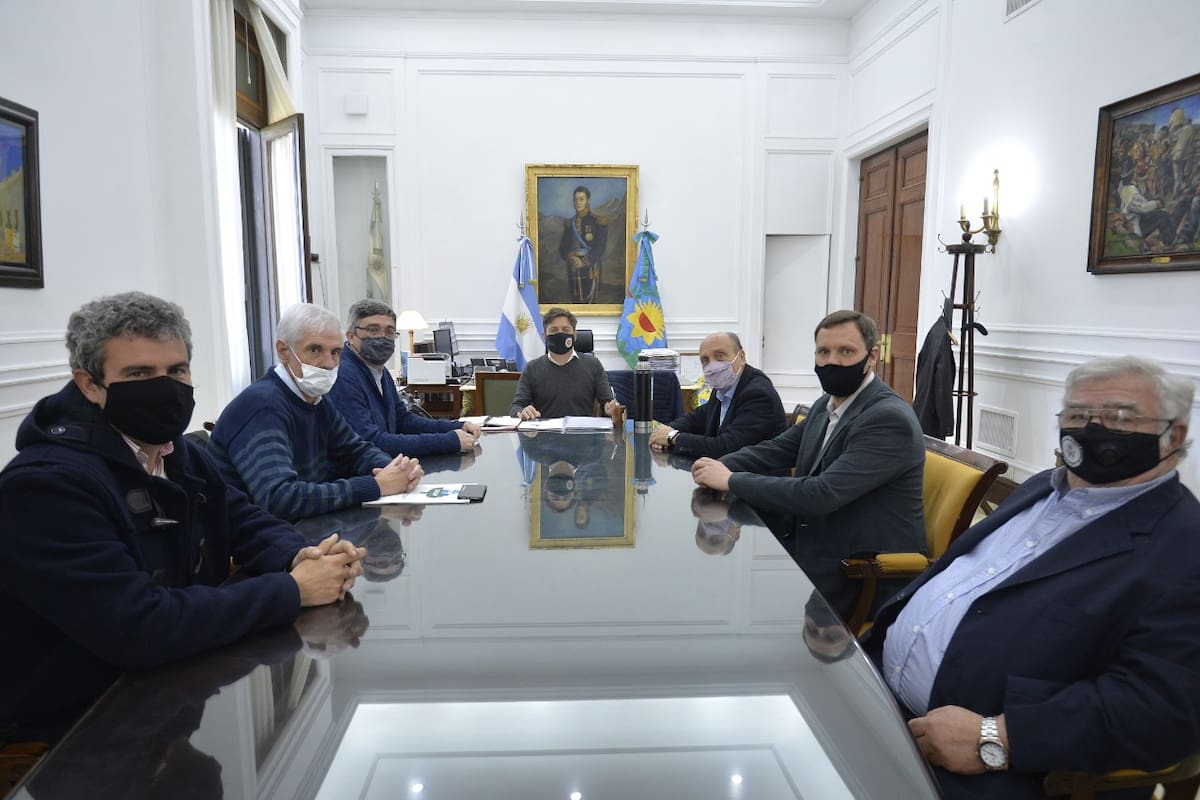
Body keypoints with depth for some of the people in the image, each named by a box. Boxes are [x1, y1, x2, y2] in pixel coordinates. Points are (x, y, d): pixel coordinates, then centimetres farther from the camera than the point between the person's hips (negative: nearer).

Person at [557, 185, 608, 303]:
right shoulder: (569, 223, 13)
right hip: (573, 269, 4)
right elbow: (562, 246, 8)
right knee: (576, 301, 5)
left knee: (589, 301, -10)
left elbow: (600, 248, -7)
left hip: (590, 268, -4)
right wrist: (570, 257, -13)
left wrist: (584, 262, -17)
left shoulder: (598, 222, 0)